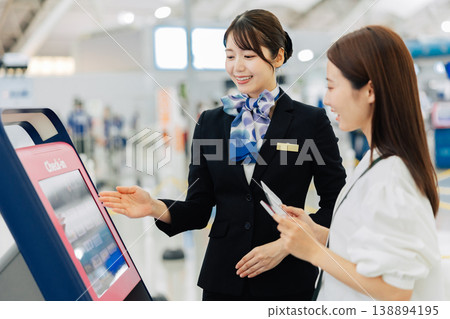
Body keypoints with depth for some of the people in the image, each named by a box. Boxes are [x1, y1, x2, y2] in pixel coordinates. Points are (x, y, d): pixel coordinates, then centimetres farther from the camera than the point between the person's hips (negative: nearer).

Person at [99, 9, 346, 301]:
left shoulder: (311, 121, -4)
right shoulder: (210, 122, 5)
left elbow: (336, 203, -3)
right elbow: (198, 210, 3)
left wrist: (285, 244, -14)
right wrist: (155, 207, -15)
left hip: (287, 278, -2)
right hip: (224, 278, 3)